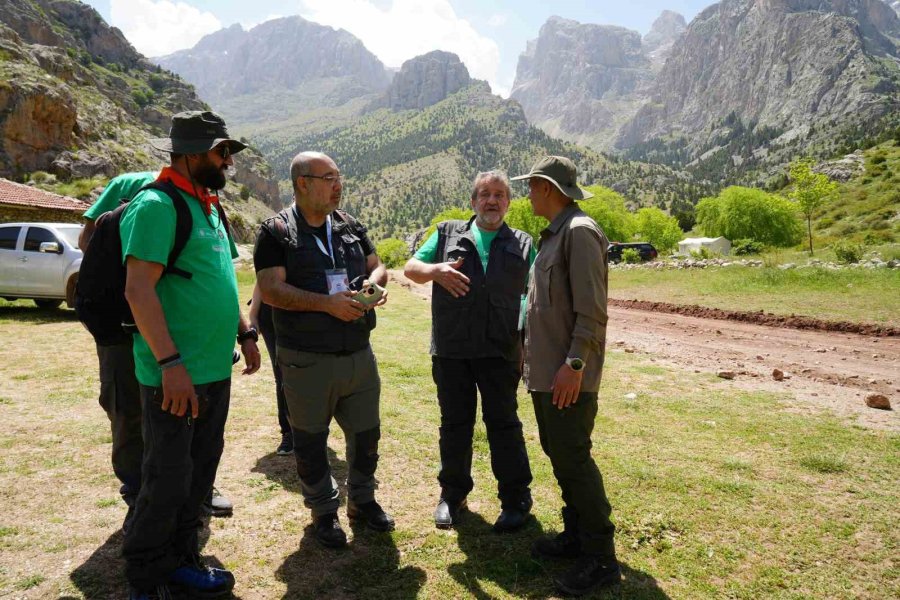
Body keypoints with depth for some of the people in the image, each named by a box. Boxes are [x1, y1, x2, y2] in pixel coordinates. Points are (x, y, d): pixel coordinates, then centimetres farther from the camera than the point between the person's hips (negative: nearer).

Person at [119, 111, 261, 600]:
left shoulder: (210, 206, 14)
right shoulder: (157, 205, -13)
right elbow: (138, 290, -20)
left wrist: (245, 334, 18)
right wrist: (170, 362, -24)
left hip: (215, 371, 8)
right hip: (174, 373, -8)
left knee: (199, 474, 17)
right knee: (167, 481, 2)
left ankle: (180, 560, 34)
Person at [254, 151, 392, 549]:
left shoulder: (350, 226, 10)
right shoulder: (277, 232, -6)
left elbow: (378, 266, 14)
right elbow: (270, 290, -15)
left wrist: (373, 283, -10)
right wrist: (327, 303, -23)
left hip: (358, 353, 5)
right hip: (307, 361, -4)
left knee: (366, 433, 14)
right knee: (310, 441, 10)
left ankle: (362, 500, 36)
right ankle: (324, 511, 31)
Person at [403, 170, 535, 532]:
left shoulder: (523, 244, 11)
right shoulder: (447, 234, 11)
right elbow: (411, 268, 7)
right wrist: (434, 270, -16)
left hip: (500, 350, -1)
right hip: (451, 349, 1)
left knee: (503, 424, 6)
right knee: (455, 423, 11)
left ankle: (515, 498, 22)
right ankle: (453, 494, 29)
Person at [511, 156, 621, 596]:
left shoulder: (579, 232, -14)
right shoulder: (554, 234, 16)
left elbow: (591, 310, -21)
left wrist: (575, 364, -23)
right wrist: (532, 350, 19)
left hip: (568, 373, -10)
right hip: (545, 369, 10)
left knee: (573, 459, -4)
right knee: (557, 453, 16)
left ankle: (601, 558, 10)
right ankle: (575, 535, 30)